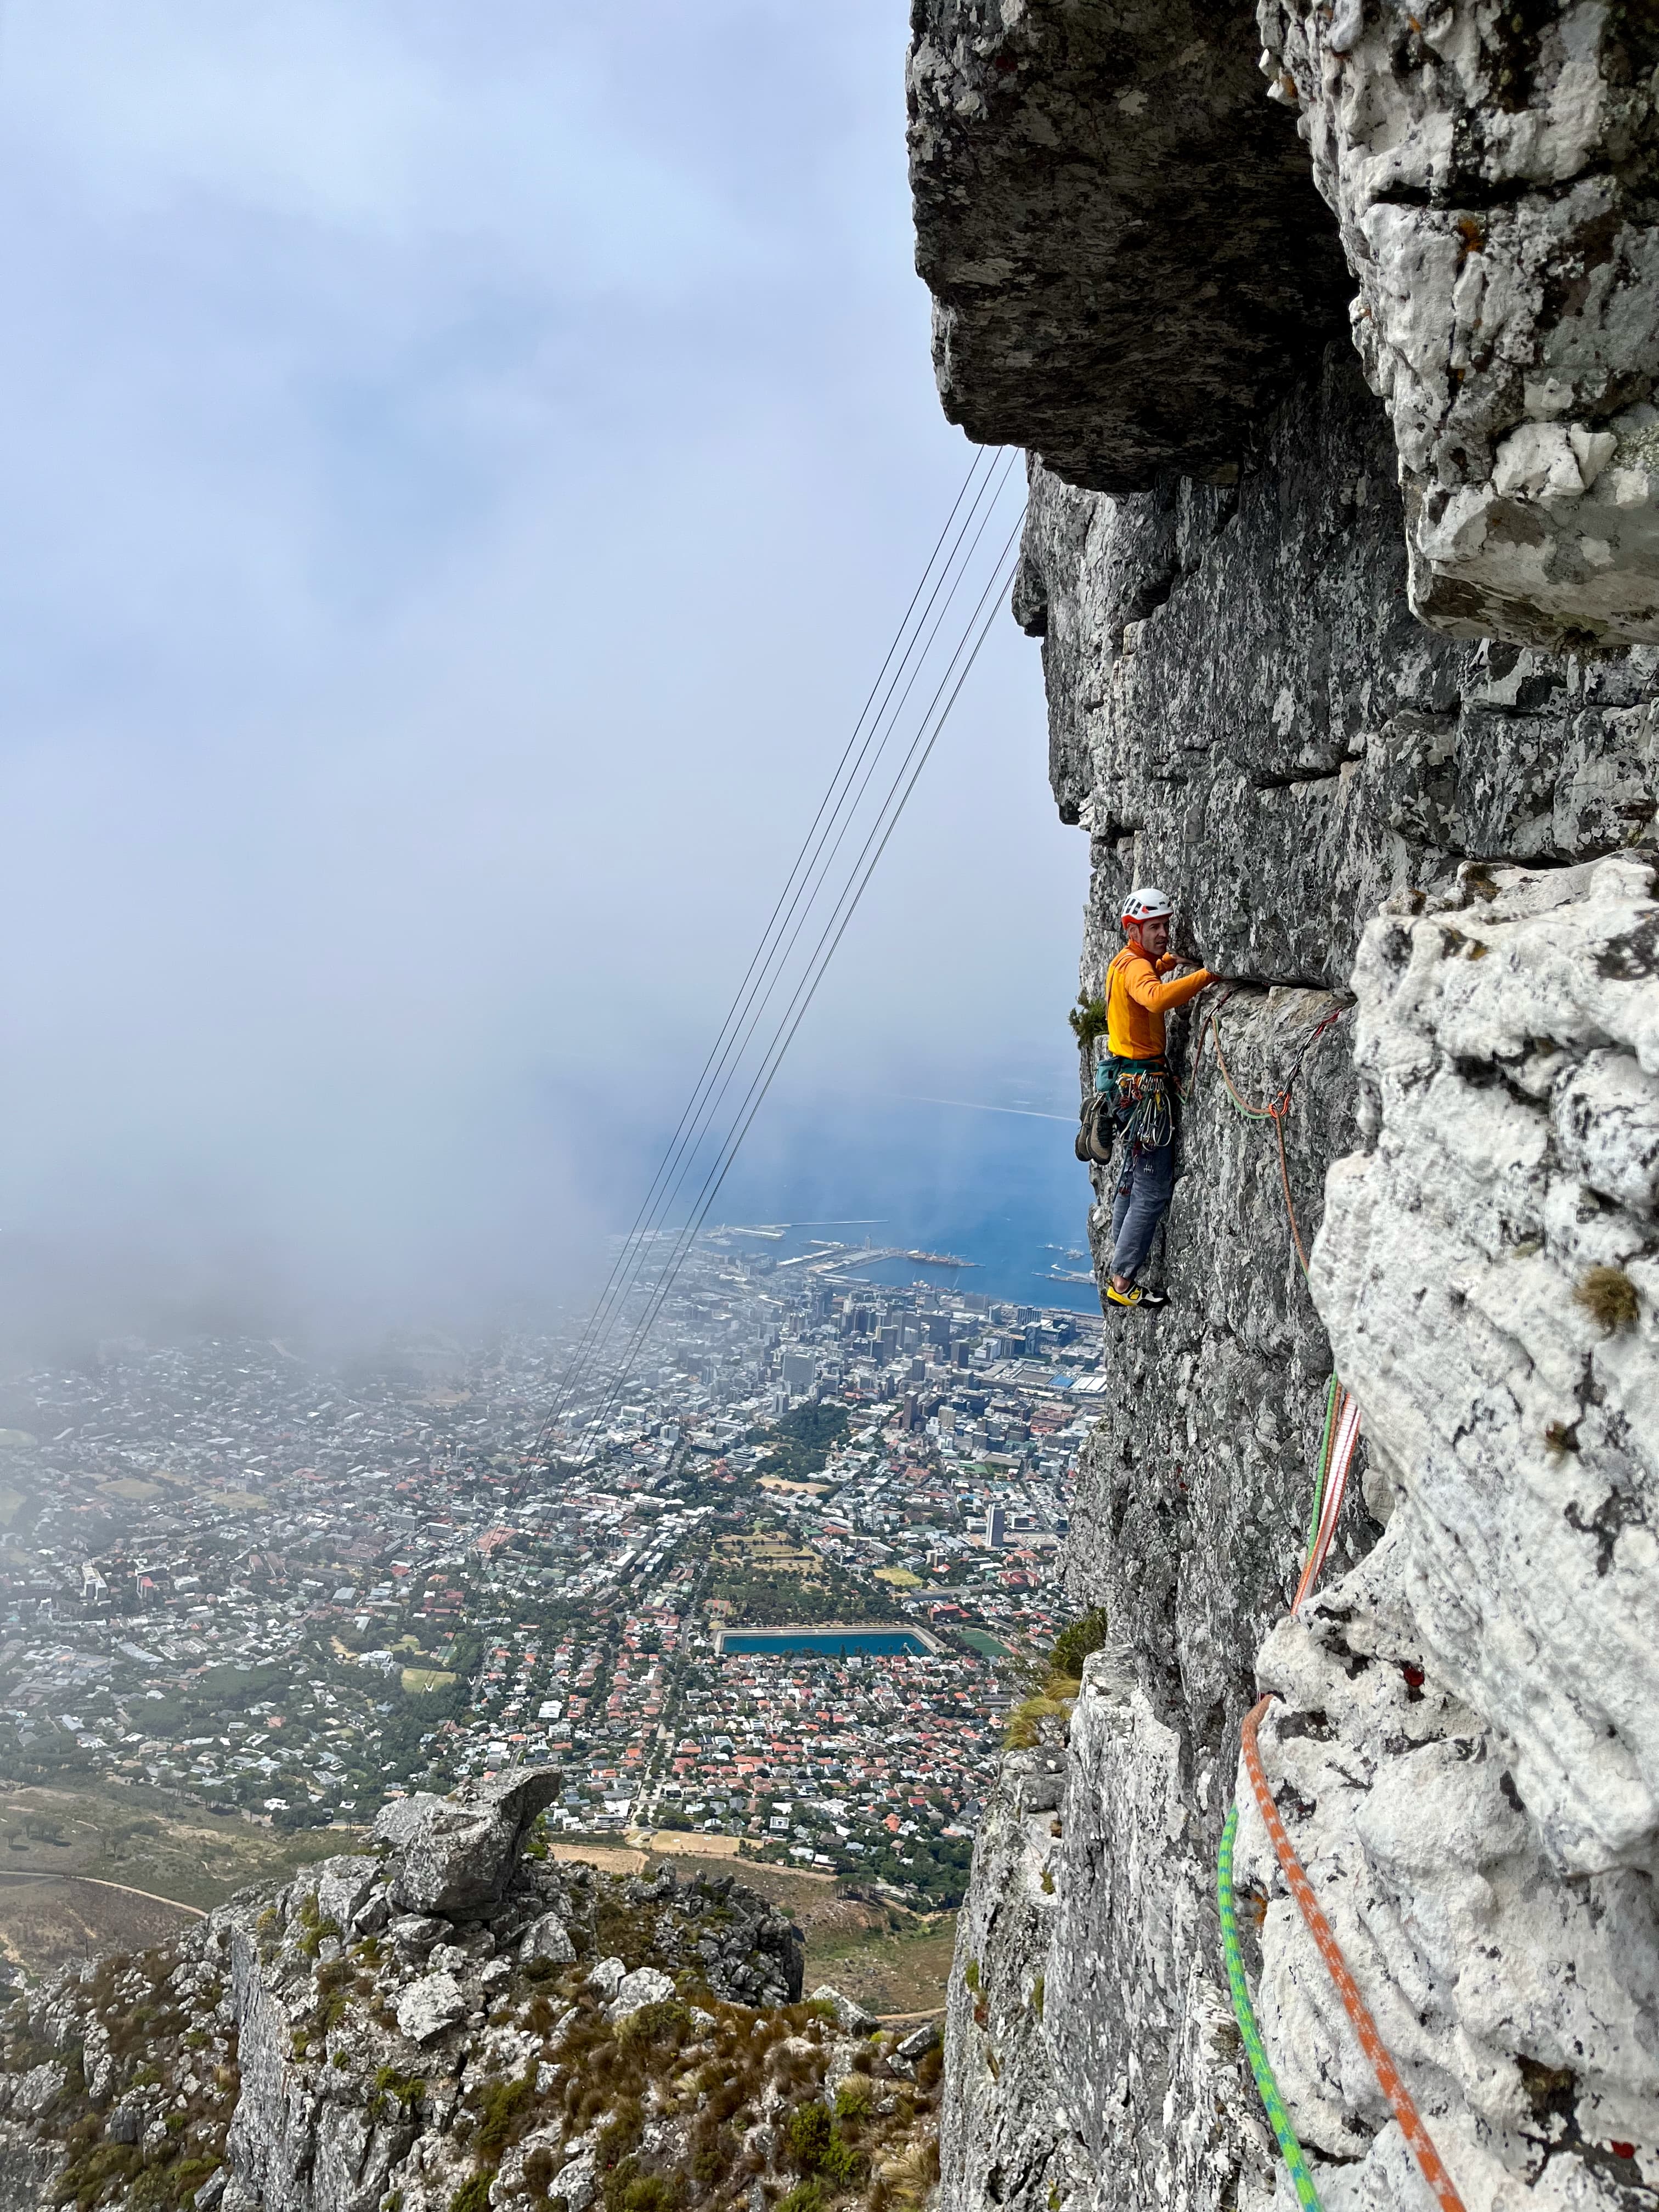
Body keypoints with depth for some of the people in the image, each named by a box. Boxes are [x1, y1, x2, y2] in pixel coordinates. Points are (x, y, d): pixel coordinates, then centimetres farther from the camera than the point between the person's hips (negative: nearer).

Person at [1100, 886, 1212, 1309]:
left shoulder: (1126, 961, 14)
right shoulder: (1136, 967, -18)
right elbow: (1157, 998, -42)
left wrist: (1167, 962, 24)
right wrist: (1208, 973, -45)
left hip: (1126, 1079, 11)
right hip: (1143, 1083, -11)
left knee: (1133, 1180, 19)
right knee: (1154, 1191, -7)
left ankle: (1119, 1271, 27)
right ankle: (1123, 1282, -3)